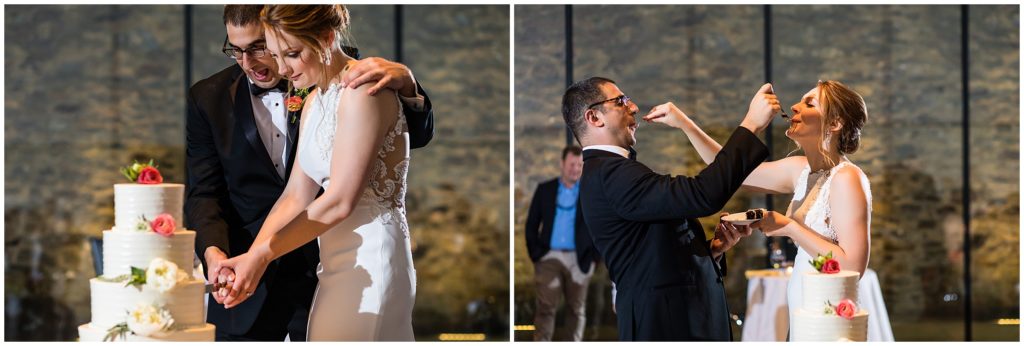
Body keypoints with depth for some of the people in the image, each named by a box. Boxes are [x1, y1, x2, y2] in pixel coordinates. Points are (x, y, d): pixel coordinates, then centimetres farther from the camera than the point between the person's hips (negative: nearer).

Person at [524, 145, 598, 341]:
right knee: (545, 308, -5)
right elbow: (532, 223, 8)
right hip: (549, 258, 0)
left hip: (578, 260, 0)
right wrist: (534, 252, -1)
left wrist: (592, 255, -5)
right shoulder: (545, 189, 7)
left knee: (577, 309, 6)